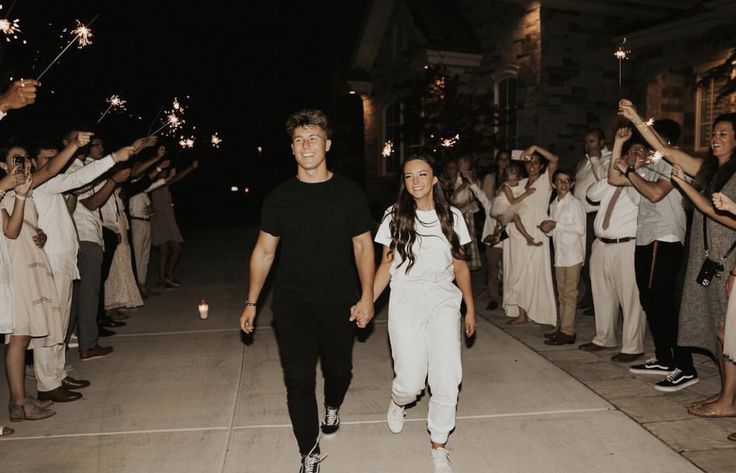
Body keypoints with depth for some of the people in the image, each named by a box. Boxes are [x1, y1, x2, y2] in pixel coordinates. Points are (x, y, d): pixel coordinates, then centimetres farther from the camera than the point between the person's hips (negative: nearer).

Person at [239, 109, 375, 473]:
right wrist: (251, 303, 4)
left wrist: (367, 296, -6)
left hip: (339, 304, 0)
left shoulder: (349, 193, -2)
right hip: (292, 306, 0)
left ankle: (332, 407, 50)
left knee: (339, 371, 15)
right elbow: (264, 251, 5)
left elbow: (363, 246, 1)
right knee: (298, 380, 1)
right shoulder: (279, 197, 0)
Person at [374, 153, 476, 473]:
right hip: (405, 302, -1)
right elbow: (386, 265, 5)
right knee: (411, 382, -4)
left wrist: (470, 308, 8)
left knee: (447, 380, -7)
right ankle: (397, 401, 35)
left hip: (443, 302, 2)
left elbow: (460, 267, 11)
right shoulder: (394, 217, 2)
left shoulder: (452, 217, 6)